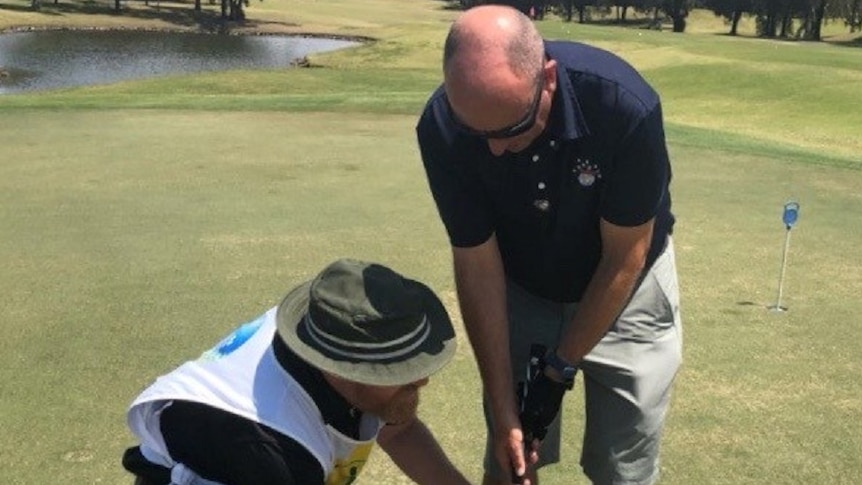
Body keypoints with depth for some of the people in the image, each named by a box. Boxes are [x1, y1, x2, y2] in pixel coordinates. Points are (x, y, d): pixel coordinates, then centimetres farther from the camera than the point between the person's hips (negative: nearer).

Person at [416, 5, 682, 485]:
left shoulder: (626, 105, -34)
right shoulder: (442, 127, -27)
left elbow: (624, 257, -21)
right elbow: (478, 265, -18)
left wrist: (558, 368, -14)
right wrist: (502, 406, -15)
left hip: (623, 286, -1)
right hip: (520, 289, 2)